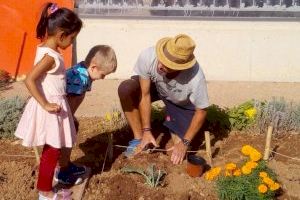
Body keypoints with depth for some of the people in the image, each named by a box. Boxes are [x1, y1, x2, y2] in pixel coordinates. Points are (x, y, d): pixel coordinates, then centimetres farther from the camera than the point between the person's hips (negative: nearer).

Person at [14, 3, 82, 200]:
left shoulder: (46, 49, 5)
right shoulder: (50, 56, -23)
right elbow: (29, 80, -29)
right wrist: (45, 104, -25)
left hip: (53, 105, 10)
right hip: (51, 108, -10)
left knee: (51, 149, 20)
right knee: (52, 151, 4)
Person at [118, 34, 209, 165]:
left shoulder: (195, 78, -41)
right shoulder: (147, 56, -36)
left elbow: (201, 111, -23)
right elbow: (145, 95, -23)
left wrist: (184, 143, -22)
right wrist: (146, 131, -23)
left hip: (182, 103, -2)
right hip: (154, 87, 2)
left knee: (180, 154, -8)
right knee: (125, 89, -29)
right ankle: (139, 138, -9)